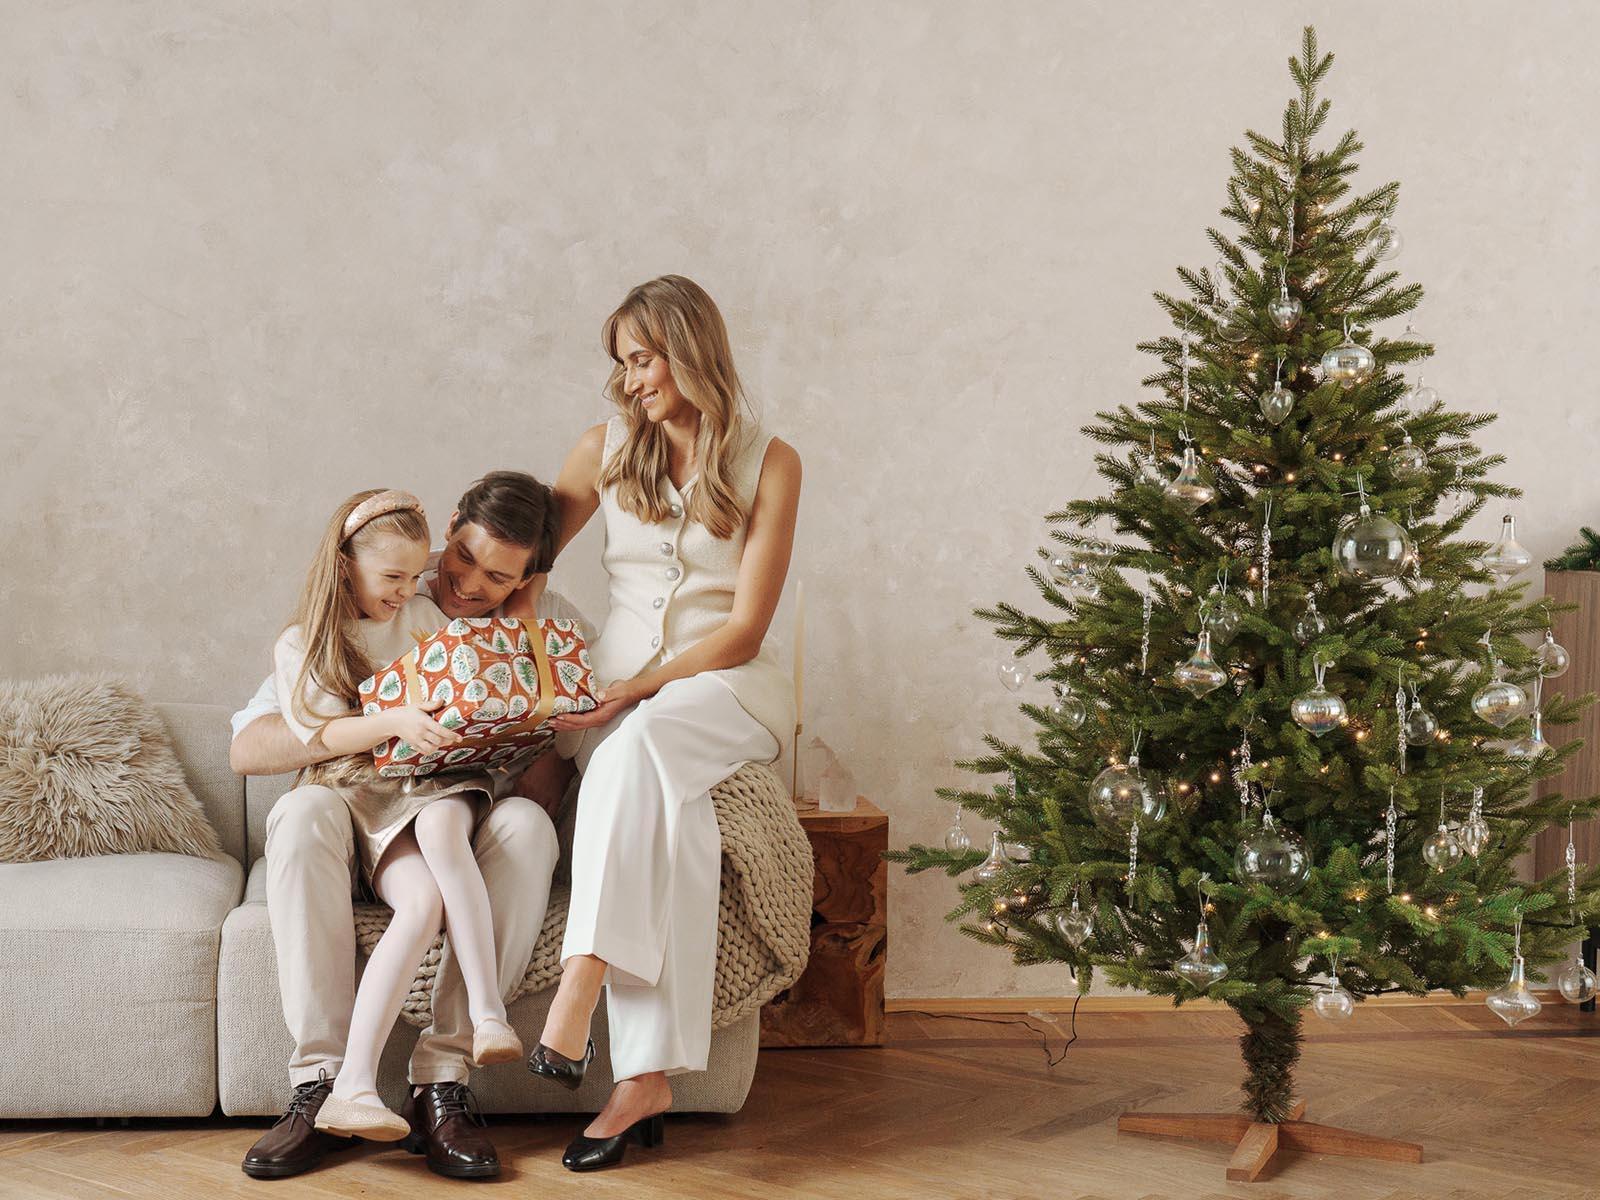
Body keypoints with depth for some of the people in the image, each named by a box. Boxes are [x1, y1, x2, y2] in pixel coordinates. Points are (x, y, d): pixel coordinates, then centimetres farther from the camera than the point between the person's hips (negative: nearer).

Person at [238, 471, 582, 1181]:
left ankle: (441, 1082, -33)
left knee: (527, 826, -33)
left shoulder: (552, 625, -3)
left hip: (472, 838, 0)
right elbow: (247, 749, -16)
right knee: (302, 811, -33)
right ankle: (323, 1082, -32)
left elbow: (543, 792, -10)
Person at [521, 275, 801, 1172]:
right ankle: (648, 1075, -41)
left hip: (726, 684, -2)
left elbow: (743, 632, -6)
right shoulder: (608, 450, 10)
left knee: (642, 746, -39)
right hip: (617, 684, 2)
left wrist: (640, 689, -16)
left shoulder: (768, 462, -1)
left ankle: (578, 997, -48)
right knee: (665, 808, -33)